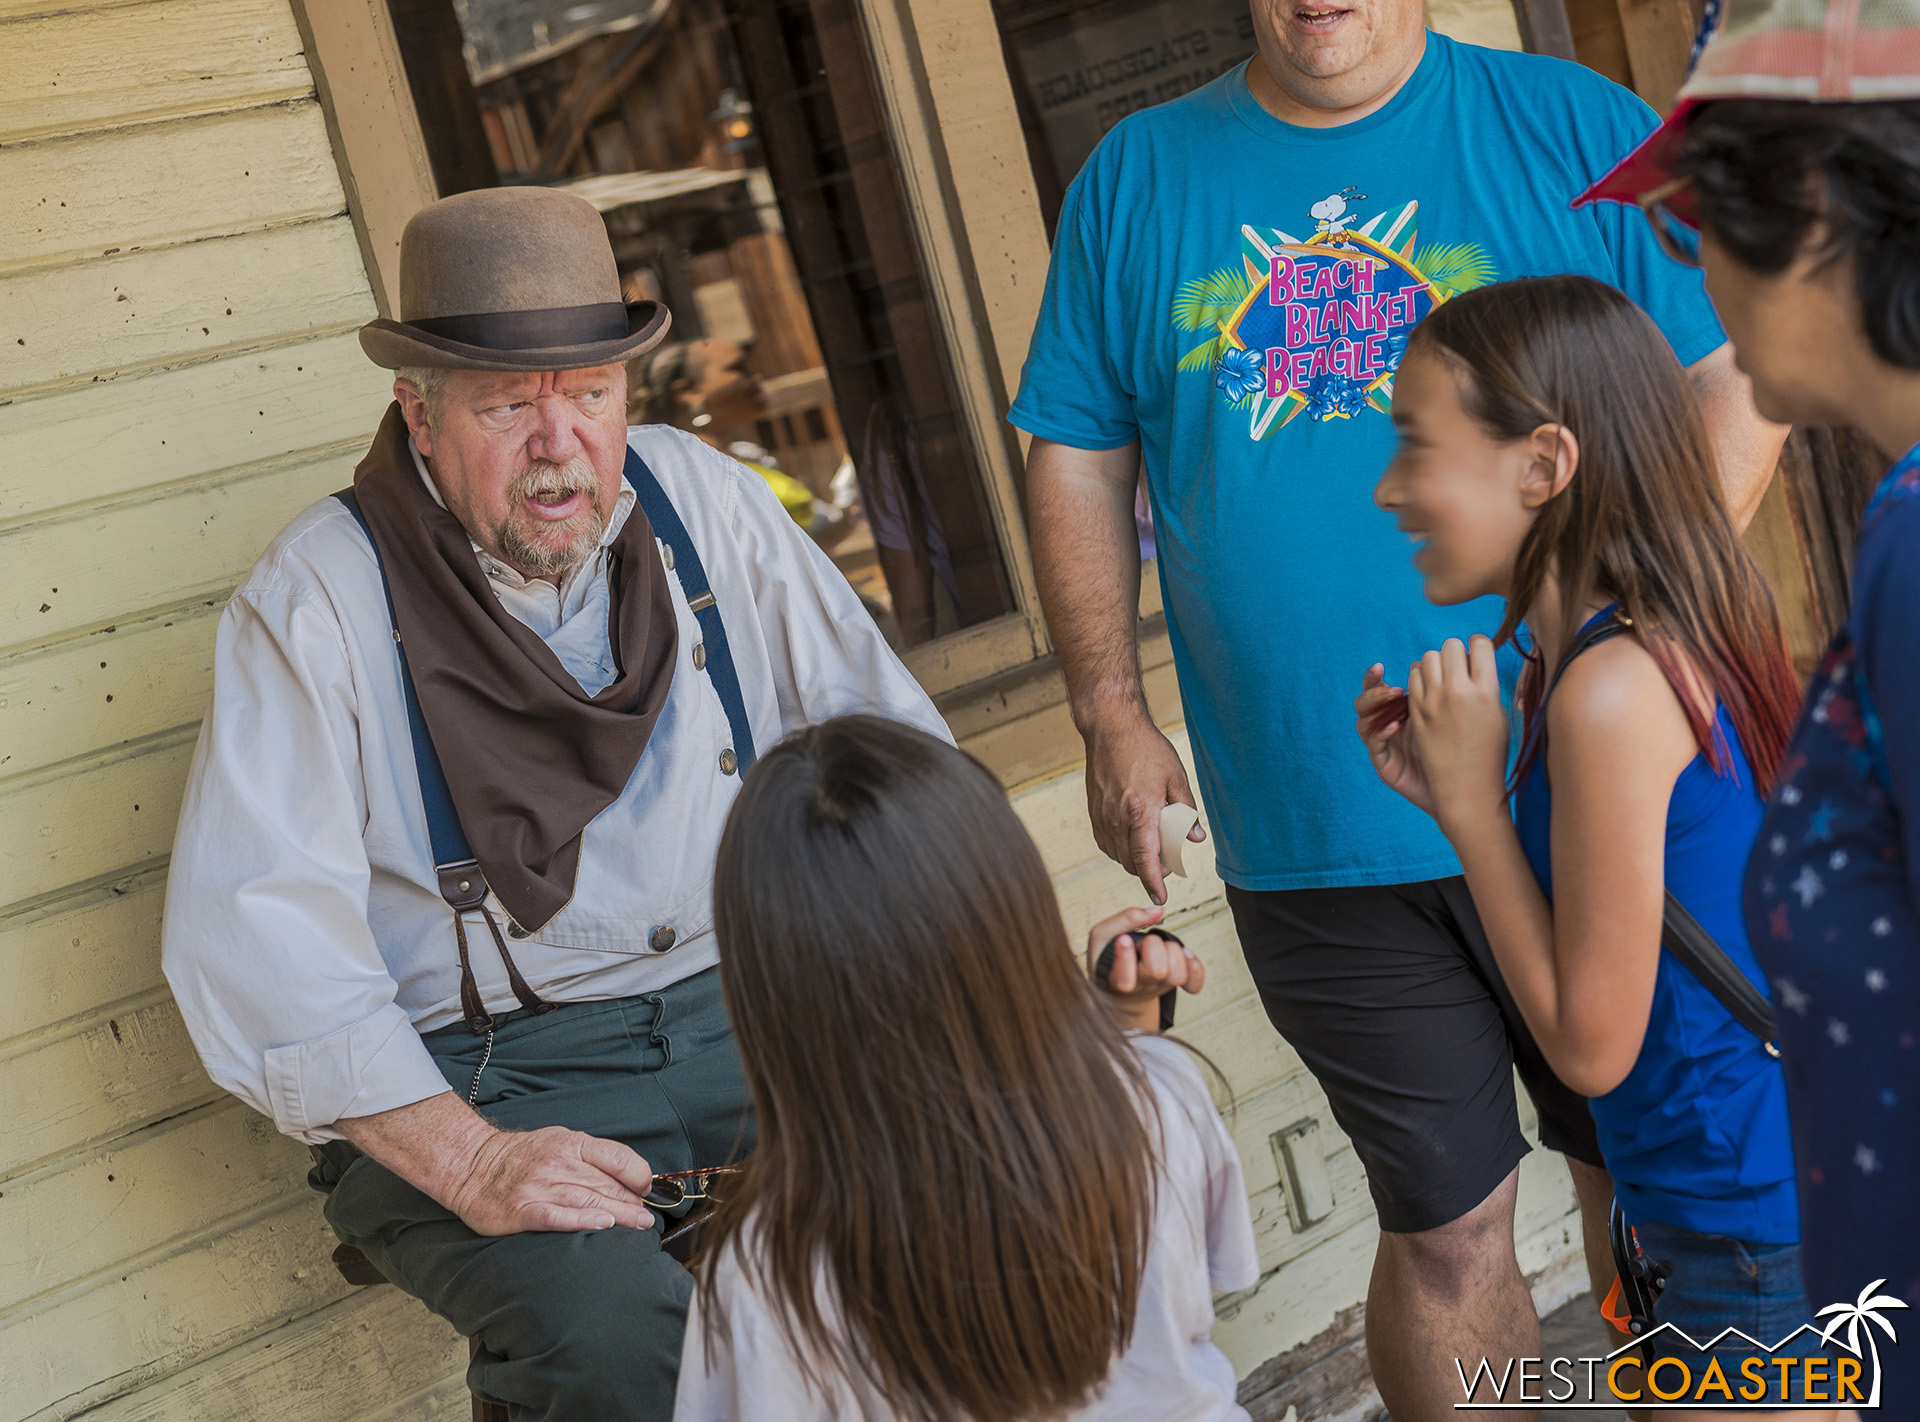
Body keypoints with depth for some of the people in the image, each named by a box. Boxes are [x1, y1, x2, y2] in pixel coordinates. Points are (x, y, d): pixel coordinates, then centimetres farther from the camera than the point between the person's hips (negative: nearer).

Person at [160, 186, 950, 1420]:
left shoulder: (700, 501, 5)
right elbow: (254, 938, -14)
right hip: (470, 1071, -4)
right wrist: (467, 1159, -23)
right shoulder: (319, 599, -8)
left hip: (742, 1004, 4)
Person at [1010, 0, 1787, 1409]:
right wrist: (1112, 713, 0)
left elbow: (1738, 378, -1)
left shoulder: (1580, 128, 2)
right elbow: (1078, 457, 9)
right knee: (1445, 1226, 10)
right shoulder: (1135, 178, 8)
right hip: (1311, 827, 1)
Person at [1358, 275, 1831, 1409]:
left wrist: (1473, 798, -17)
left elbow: (1591, 1041, -20)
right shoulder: (1673, 643, 3)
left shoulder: (1610, 689, -25)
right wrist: (1451, 795, 1)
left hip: (1759, 1232, -9)